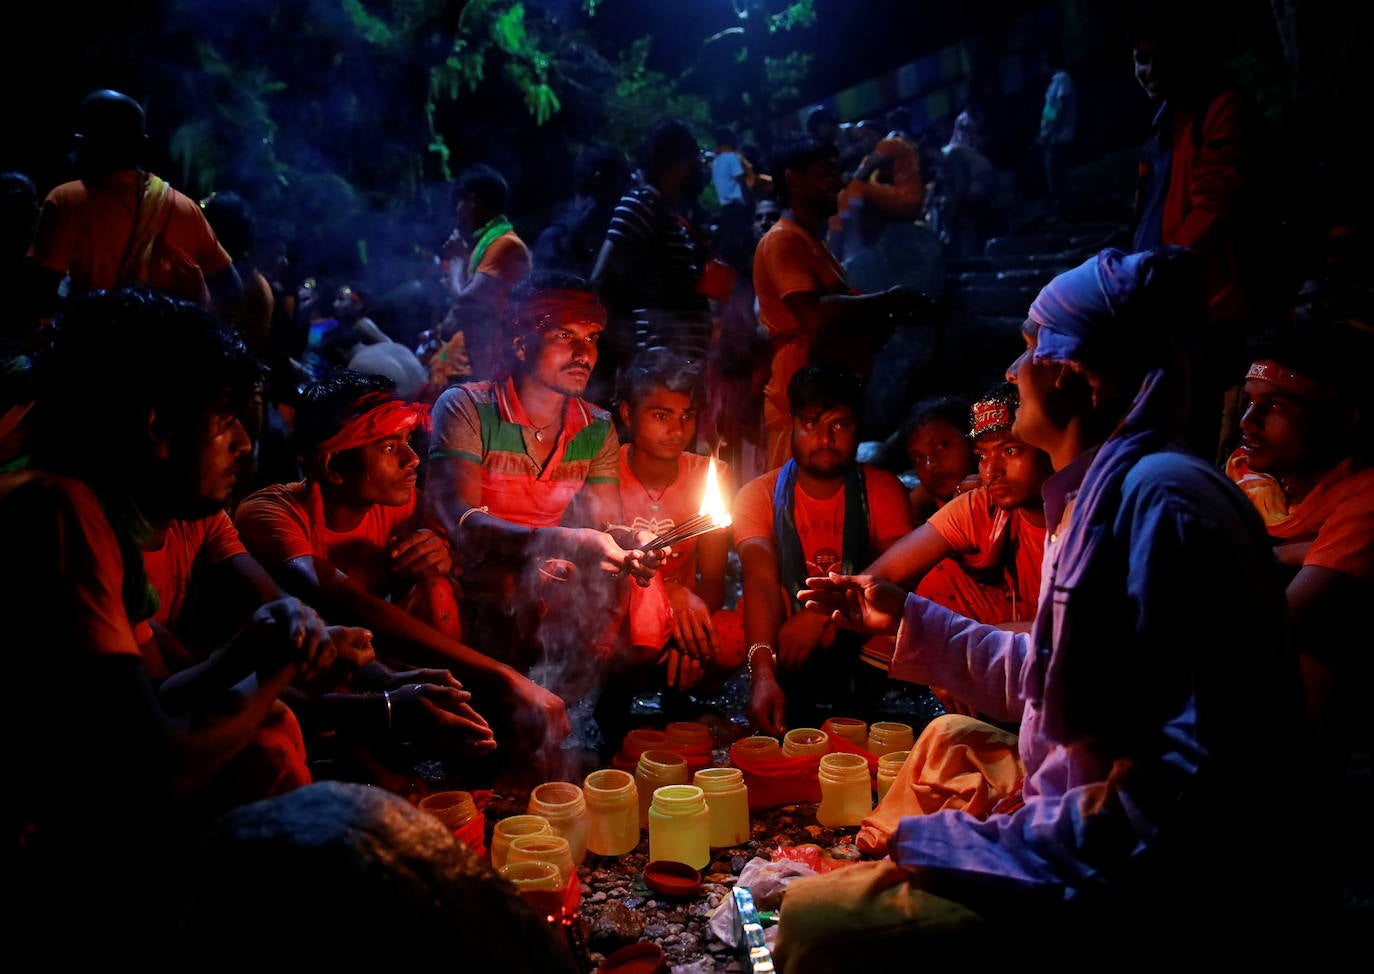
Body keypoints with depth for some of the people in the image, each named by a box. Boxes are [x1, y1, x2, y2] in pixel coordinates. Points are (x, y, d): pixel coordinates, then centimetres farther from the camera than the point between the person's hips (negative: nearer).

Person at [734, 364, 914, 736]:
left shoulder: (883, 490, 0)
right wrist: (763, 670, -39)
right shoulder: (759, 494, -4)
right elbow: (761, 581, -21)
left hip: (857, 646, 0)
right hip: (783, 646, 0)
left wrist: (821, 613, -30)